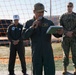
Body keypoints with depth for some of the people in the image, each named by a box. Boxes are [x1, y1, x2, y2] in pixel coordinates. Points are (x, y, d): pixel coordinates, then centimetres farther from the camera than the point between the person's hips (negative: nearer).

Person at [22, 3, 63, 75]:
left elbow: (56, 34, 0)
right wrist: (32, 27, -23)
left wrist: (59, 33, -24)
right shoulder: (28, 23, 3)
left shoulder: (49, 22, 4)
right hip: (36, 52, 0)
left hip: (48, 51, 0)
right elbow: (24, 36, -9)